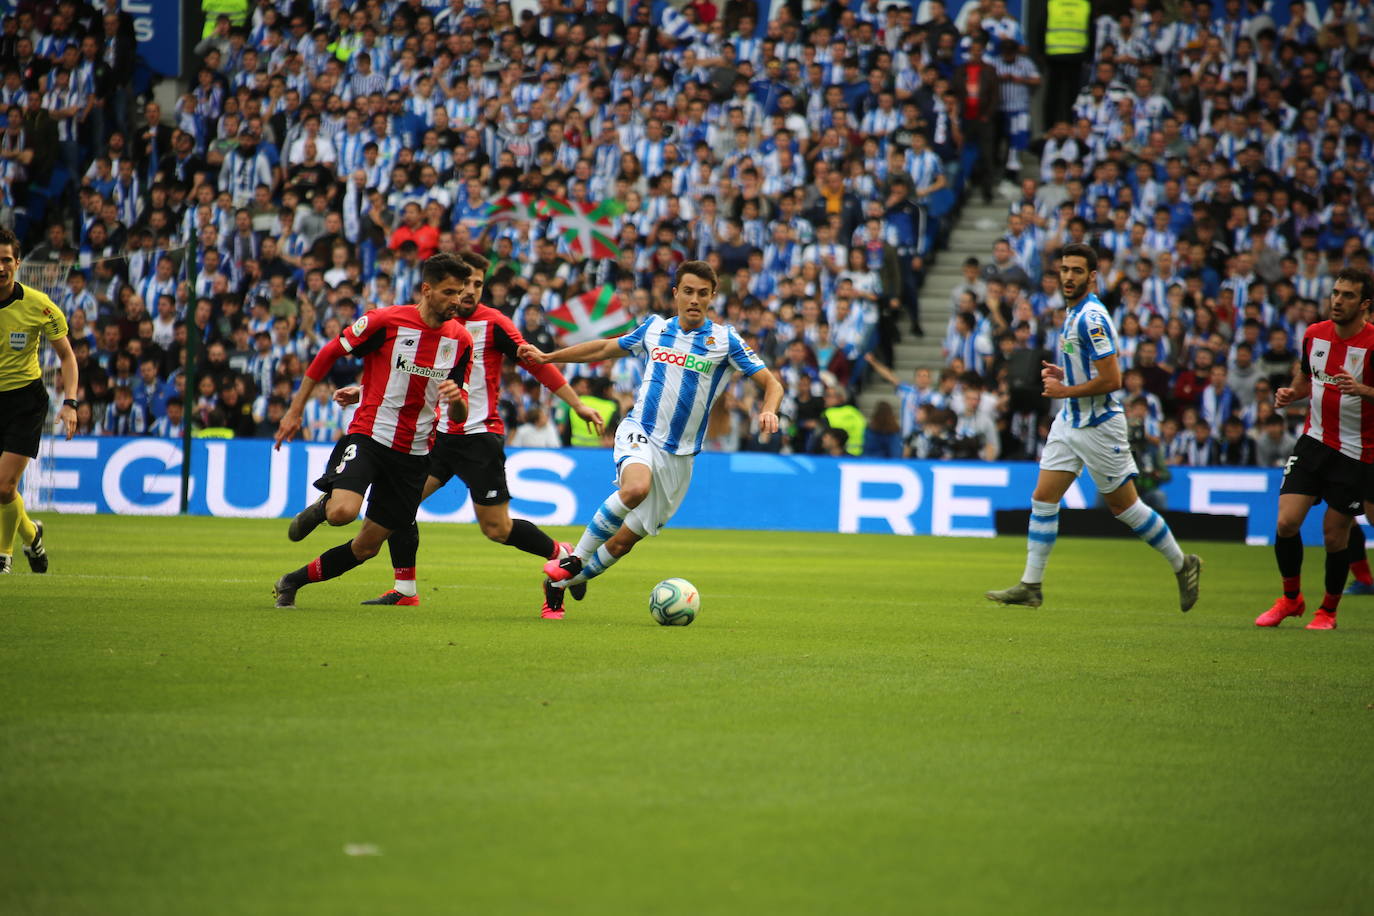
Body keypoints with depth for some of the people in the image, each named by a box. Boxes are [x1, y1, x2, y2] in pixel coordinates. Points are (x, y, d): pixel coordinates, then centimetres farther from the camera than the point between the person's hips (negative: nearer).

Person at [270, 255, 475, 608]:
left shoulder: (461, 340, 3)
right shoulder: (386, 321, -11)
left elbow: (459, 416, 10)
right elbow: (329, 354, 0)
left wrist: (456, 400, -16)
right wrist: (295, 410, 0)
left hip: (413, 454, 4)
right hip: (368, 436, -4)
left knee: (367, 546, 6)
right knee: (343, 511, -30)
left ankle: (292, 583, 27)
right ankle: (321, 508, 8)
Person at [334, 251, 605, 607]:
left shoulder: (493, 324, -7)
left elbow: (536, 363, -5)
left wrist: (578, 405, -7)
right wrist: (361, 390, 11)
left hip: (480, 437, -5)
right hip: (440, 432, 5)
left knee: (497, 528, -4)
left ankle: (561, 554, 21)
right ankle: (404, 590, 4)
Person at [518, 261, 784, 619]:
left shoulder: (724, 339, -1)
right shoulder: (653, 329, 6)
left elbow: (771, 383, -3)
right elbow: (606, 348, 22)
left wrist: (768, 411, -25)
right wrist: (546, 357, 21)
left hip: (679, 454, 1)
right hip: (640, 432, -1)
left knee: (623, 541, 3)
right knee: (636, 487, -36)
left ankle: (559, 584, 24)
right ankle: (575, 559, -20)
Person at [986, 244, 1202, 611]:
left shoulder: (1092, 318, -20)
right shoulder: (1073, 312, 11)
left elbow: (1111, 379, -24)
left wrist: (1065, 391, -17)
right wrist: (1064, 374, 8)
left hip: (1099, 426, -9)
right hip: (1070, 422, 9)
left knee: (1122, 504, 1)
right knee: (1043, 498, 1)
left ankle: (1183, 564, 18)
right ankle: (1031, 585, 3)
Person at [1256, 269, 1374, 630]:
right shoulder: (1314, 334, 4)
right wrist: (1290, 393, 2)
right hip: (1314, 440, 4)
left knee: (1335, 534, 1)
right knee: (1286, 522, -8)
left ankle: (1329, 610, 23)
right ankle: (1291, 598, 13)